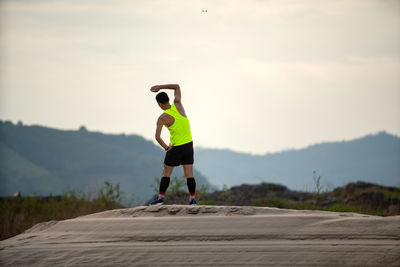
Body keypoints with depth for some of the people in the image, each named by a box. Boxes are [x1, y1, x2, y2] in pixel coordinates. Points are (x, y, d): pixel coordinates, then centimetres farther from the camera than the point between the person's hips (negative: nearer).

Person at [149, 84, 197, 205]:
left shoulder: (162, 118, -15)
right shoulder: (177, 104, -3)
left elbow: (157, 137, -24)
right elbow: (177, 86, 13)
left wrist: (166, 148, -8)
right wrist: (160, 87, 7)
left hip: (176, 147, -5)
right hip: (188, 144, 5)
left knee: (166, 173, 9)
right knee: (189, 174, 5)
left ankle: (161, 198, 11)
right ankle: (192, 199, -1)